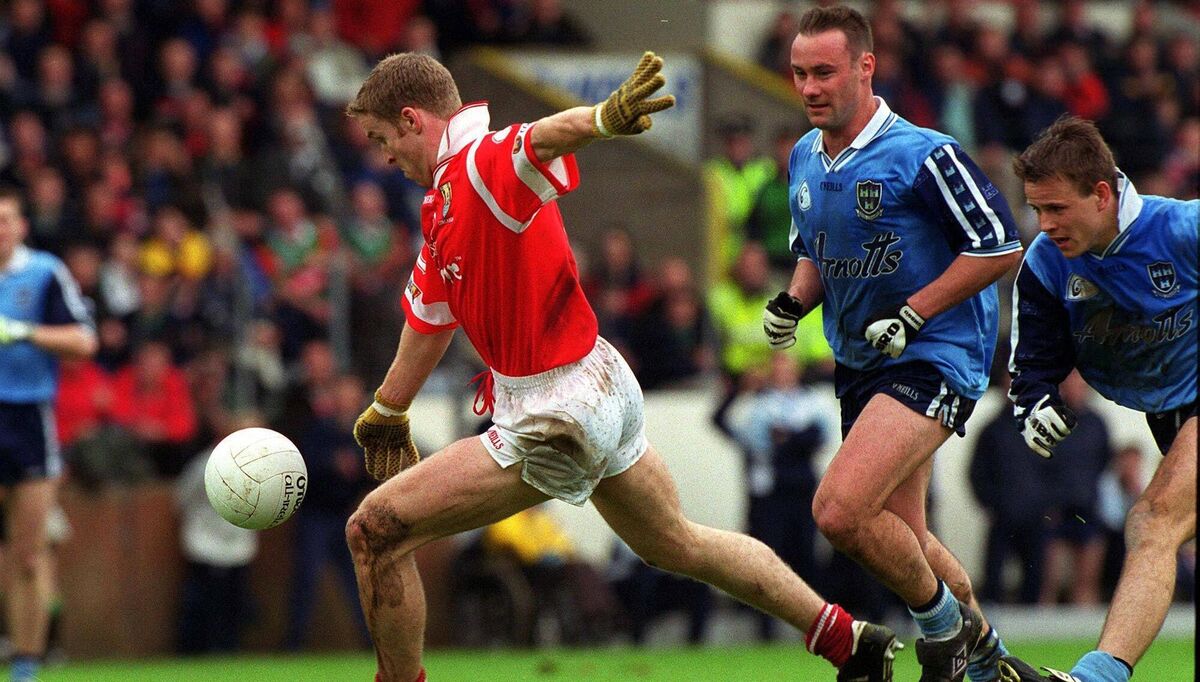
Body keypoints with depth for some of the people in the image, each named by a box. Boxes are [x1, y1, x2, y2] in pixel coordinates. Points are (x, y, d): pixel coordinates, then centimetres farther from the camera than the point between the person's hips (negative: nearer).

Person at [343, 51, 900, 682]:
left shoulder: (486, 164, -18)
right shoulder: (443, 201, 13)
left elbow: (547, 136, -43)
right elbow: (429, 318, 29)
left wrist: (607, 118, -66)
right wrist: (386, 412, 43)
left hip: (555, 418, -11)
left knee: (374, 531, -8)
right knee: (678, 545, 26)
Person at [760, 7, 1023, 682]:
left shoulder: (924, 155, -17)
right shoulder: (805, 158, 6)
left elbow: (1001, 245, -15)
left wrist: (913, 312, -19)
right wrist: (794, 301, 1)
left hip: (934, 358, -8)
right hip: (859, 366, 8)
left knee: (839, 510, -23)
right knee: (900, 537, 15)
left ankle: (941, 618, 0)